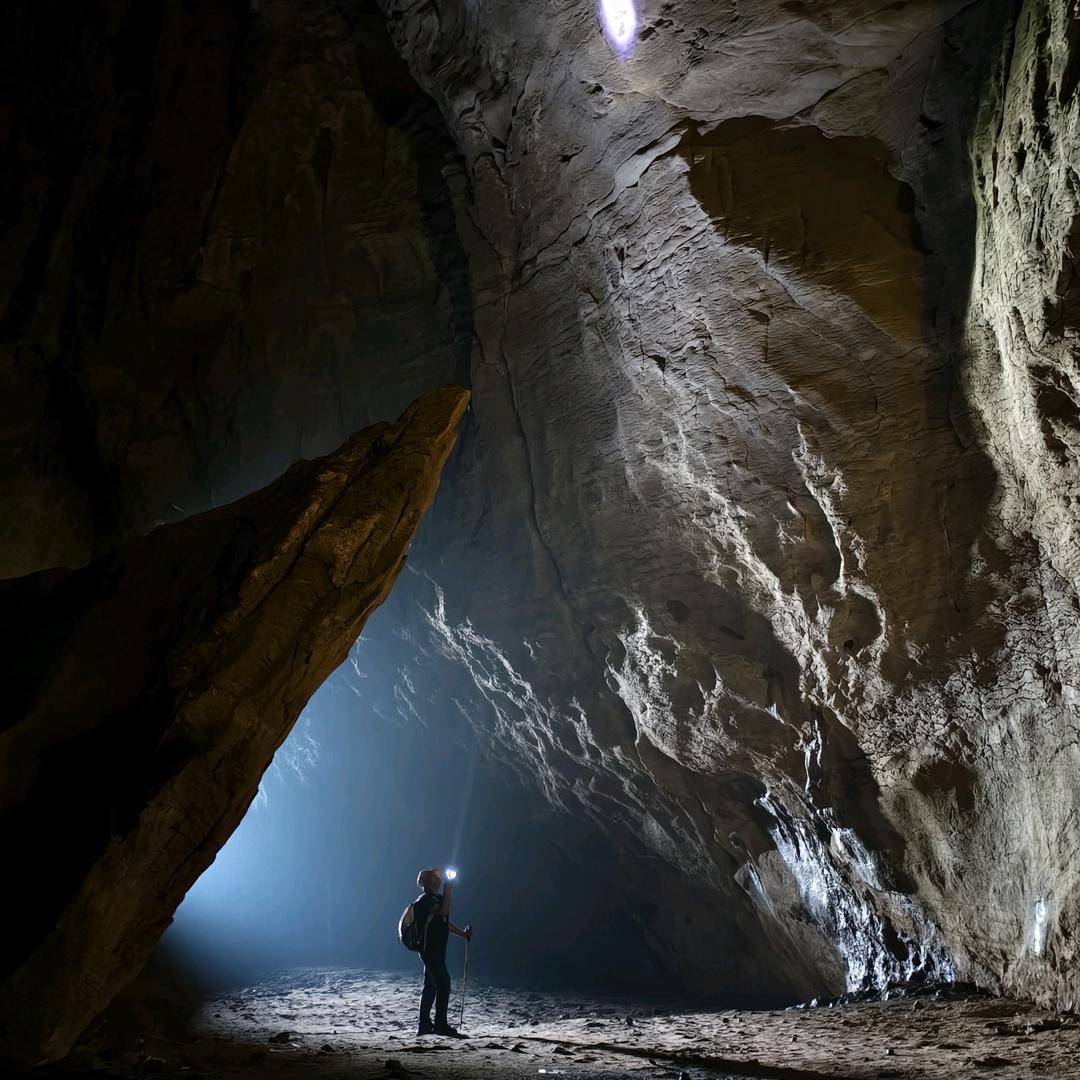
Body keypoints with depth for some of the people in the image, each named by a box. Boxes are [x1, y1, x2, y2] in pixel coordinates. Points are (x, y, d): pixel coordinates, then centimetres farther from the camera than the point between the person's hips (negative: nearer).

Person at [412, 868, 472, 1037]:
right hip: (430, 949, -10)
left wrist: (462, 934, 17)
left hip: (436, 950, 10)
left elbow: (444, 922, 24)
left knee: (430, 986, 12)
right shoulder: (425, 900, -13)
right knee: (443, 984, -15)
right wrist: (448, 891, -24)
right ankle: (441, 1024, -14)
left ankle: (425, 1025, 17)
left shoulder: (435, 899, 17)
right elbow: (444, 912, -30)